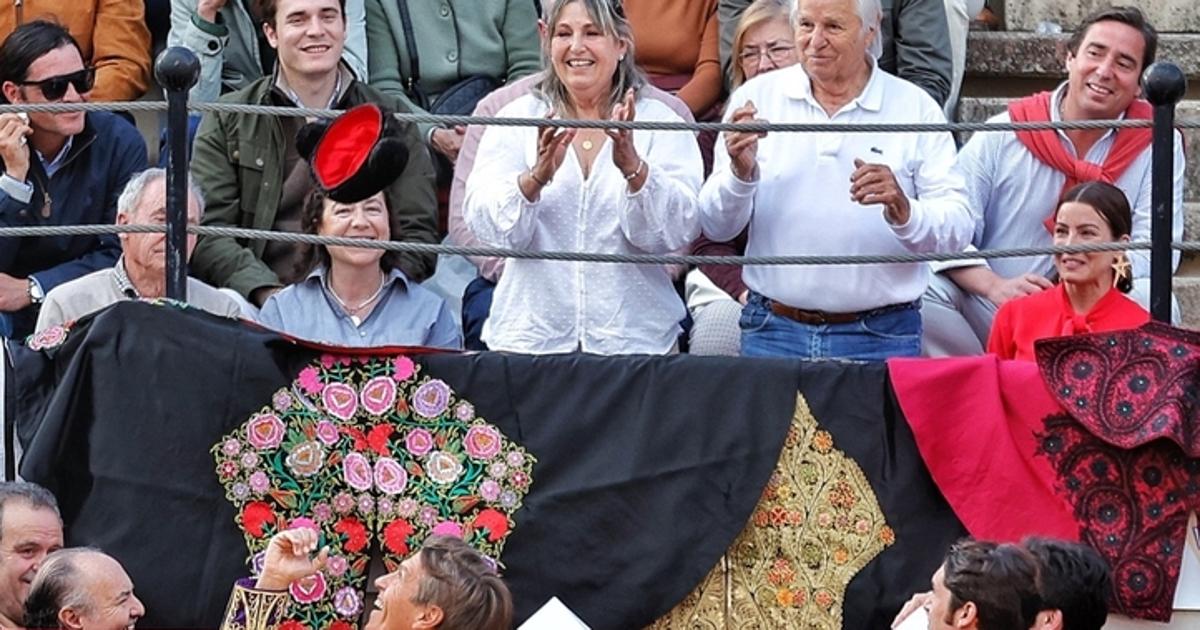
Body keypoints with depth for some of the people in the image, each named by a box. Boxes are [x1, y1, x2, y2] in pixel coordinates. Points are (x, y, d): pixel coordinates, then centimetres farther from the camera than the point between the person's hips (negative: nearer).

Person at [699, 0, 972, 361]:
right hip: (774, 330, 1)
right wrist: (740, 175, -18)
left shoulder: (917, 110, 2)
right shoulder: (756, 99, 5)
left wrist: (904, 212, -24)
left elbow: (957, 229, -5)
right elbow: (716, 228, 2)